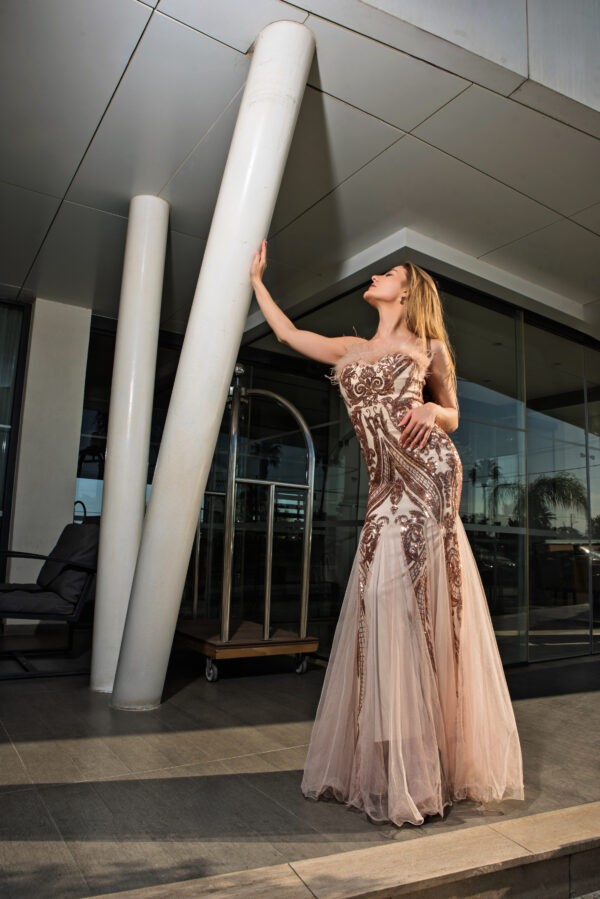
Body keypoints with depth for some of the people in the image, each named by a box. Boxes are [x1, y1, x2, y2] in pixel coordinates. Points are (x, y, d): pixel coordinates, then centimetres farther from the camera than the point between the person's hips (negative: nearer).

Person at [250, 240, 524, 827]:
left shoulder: (430, 348, 12)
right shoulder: (349, 351, 23)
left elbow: (452, 416, 16)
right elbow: (287, 332, 30)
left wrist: (431, 411, -7)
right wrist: (255, 278, 37)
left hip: (428, 472, -4)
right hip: (388, 487, 4)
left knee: (417, 604, -7)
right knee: (384, 606, 1)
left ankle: (422, 767, 5)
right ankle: (386, 763, 13)